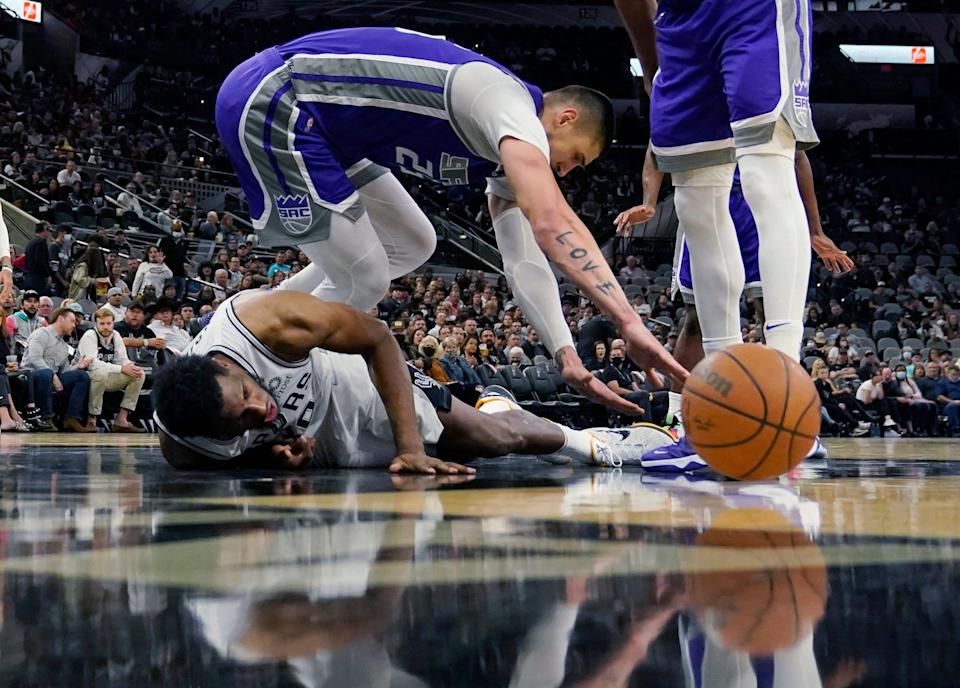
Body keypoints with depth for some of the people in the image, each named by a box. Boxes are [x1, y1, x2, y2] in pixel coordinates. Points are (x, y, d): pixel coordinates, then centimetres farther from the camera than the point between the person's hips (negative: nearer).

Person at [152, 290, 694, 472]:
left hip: (366, 389, -1)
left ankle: (588, 443, 47)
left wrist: (411, 447, -29)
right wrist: (273, 457, -31)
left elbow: (378, 338, -25)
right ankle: (495, 406, 54)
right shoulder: (185, 449, -37)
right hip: (336, 454, 1)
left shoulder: (272, 323, -41)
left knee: (500, 437, 14)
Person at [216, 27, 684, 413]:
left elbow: (526, 259, 8)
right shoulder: (511, 103, -17)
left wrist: (567, 357, -4)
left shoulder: (509, 138, 13)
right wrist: (630, 324, -38)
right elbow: (551, 221, -33)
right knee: (363, 281, -8)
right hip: (269, 103, -10)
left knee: (411, 245, 16)